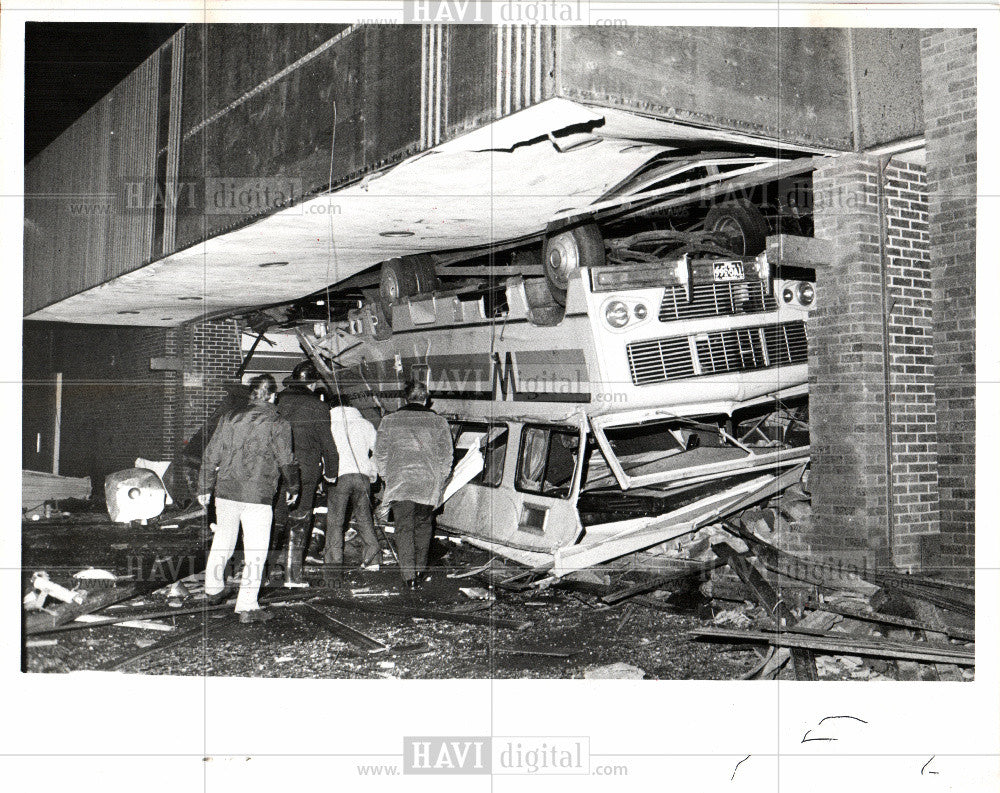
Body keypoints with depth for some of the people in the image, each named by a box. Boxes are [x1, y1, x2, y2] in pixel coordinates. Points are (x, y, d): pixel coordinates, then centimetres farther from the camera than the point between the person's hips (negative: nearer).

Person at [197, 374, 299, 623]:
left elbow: (211, 456, 10)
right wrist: (292, 488, 12)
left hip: (225, 492, 5)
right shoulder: (277, 424, -4)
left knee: (222, 542, 22)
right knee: (255, 551, 1)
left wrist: (205, 488, 18)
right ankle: (247, 606, 0)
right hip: (258, 496, -5)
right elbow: (286, 462, -4)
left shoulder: (230, 418, 8)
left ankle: (213, 590, 37)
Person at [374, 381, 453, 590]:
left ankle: (409, 576, -7)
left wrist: (386, 477, 17)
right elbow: (446, 455, 9)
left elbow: (380, 454, 7)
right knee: (423, 525, 18)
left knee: (404, 528, -1)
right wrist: (440, 480, 18)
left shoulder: (389, 421, 5)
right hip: (429, 484, 2)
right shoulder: (438, 422, 7)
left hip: (399, 483, -1)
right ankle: (420, 568, 21)